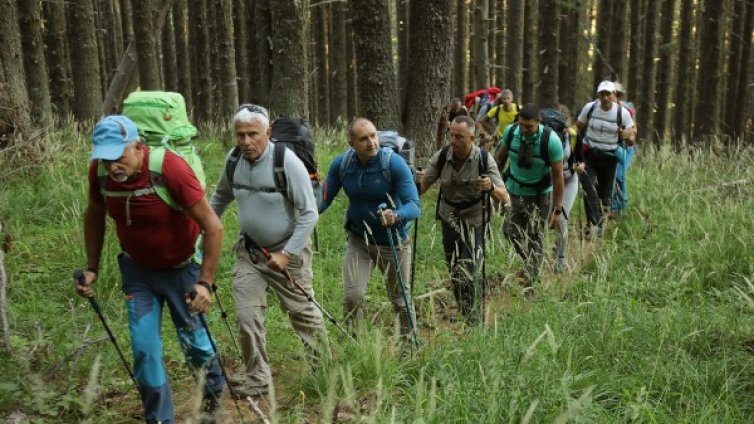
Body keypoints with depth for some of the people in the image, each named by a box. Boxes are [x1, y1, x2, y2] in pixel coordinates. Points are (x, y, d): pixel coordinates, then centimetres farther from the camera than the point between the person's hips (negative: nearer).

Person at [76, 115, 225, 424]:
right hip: (137, 270, 3)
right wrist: (92, 268, 3)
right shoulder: (100, 171, -16)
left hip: (180, 268, -3)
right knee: (144, 349, 1)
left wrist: (205, 282, -28)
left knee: (192, 340, 12)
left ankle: (215, 389, 44)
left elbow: (213, 226, -26)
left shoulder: (170, 168, -31)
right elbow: (94, 216, 5)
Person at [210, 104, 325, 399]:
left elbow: (309, 214, -19)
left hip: (288, 251, -4)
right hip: (249, 251, 4)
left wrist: (286, 254, -21)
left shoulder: (288, 162, -21)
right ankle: (257, 379, 16)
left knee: (303, 313, 9)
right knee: (247, 317, -1)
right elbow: (220, 196, 16)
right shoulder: (234, 160, -5)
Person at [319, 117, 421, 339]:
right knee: (352, 296, -7)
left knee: (400, 299, 13)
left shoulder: (394, 163, -21)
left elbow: (414, 205, -26)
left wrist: (396, 216, -48)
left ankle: (409, 340, 37)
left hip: (394, 241, -2)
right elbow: (324, 199, -8)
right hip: (358, 240, 2)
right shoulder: (341, 164, -12)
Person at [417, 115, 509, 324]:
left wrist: (491, 188, -38)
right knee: (454, 273, 12)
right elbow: (422, 188, -6)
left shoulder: (484, 159, -15)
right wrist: (418, 182, -29)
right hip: (449, 219, 3)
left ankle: (473, 322, 7)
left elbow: (504, 198, -17)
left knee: (466, 274, -12)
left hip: (474, 221, -3)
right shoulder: (441, 157, -10)